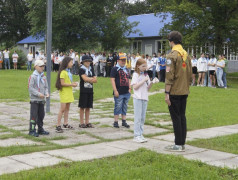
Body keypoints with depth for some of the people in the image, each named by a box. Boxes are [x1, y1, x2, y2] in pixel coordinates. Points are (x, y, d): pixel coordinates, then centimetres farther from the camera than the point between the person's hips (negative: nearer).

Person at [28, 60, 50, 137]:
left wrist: (46, 93, -5)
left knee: (41, 115, 13)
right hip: (34, 99, -6)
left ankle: (40, 129, 24)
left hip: (42, 99, 6)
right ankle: (32, 130, 0)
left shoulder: (44, 77, 10)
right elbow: (30, 88, -13)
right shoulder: (32, 77, -9)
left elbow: (46, 87, 15)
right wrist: (38, 94, -20)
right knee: (34, 115, -6)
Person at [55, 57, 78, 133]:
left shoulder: (68, 71, 14)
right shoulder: (63, 72, -15)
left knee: (67, 108, 13)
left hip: (69, 92, 9)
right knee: (62, 109, -10)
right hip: (64, 92, -9)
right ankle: (58, 126, -8)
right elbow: (62, 83, -19)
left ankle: (65, 124, 21)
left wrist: (73, 83, 5)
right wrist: (71, 85, -16)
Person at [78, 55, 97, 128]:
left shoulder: (91, 69, 14)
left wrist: (88, 79, -9)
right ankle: (81, 123, 6)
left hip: (90, 90, 6)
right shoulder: (81, 69, -4)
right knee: (82, 107, 0)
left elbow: (95, 80, 7)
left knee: (88, 107, 8)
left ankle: (87, 122, 15)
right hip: (83, 90, -6)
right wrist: (92, 79, -2)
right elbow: (84, 78, -17)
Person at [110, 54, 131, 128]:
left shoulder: (126, 69, 17)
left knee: (125, 107, 11)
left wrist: (129, 88, 10)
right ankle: (116, 122, 6)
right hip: (119, 92, -7)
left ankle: (124, 121, 18)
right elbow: (112, 80, -11)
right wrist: (115, 90, -17)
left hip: (126, 92, 7)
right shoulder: (115, 69, -5)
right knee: (118, 107, -3)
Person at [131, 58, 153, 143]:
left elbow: (148, 88, 12)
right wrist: (143, 81, -15)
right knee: (138, 117, -4)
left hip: (145, 98, 6)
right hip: (138, 98, -6)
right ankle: (136, 135, 0)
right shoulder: (136, 74, -3)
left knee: (143, 117, 8)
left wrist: (151, 83, -6)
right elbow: (134, 87, -13)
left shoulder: (146, 75, 13)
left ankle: (140, 134, 14)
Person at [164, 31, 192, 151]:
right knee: (182, 117, 12)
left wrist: (166, 93, -15)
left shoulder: (172, 55, -13)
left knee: (176, 118, -2)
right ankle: (182, 143, 18)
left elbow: (169, 76, -17)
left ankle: (178, 145, 3)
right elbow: (190, 75, 14)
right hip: (184, 92, 7)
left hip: (174, 92, -7)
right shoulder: (186, 55, 10)